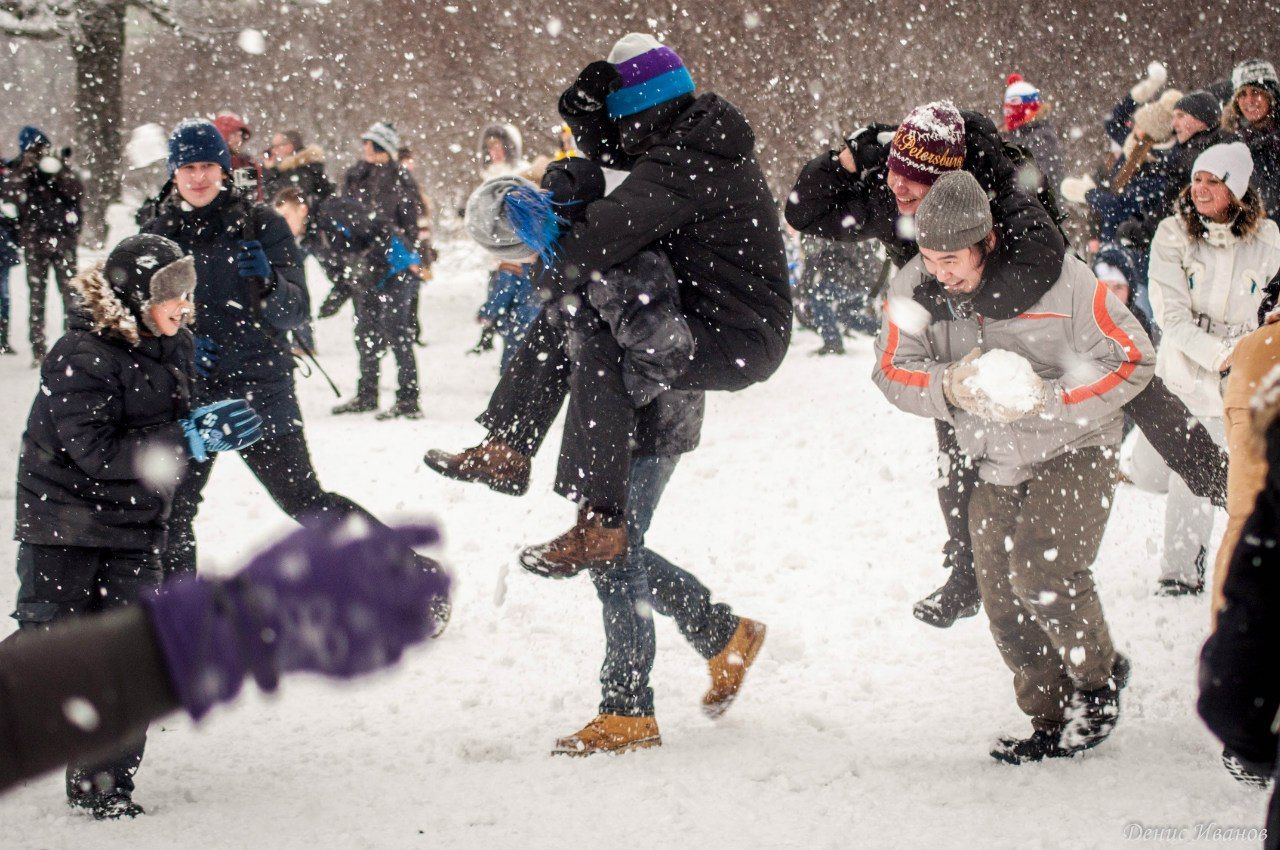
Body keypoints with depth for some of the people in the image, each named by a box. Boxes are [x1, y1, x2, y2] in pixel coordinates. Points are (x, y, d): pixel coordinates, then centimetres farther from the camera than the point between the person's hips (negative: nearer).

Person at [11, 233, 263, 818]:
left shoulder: (173, 345, 4)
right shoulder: (80, 358, -20)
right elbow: (98, 452, -26)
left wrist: (207, 423, -2)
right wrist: (189, 439, -30)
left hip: (135, 530, 6)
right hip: (64, 525, -6)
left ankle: (104, 782, 9)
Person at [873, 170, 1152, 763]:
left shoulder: (1058, 277, -22)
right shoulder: (913, 287, -10)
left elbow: (1133, 359, -16)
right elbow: (892, 370, -3)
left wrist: (1049, 398, -26)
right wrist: (950, 383, -25)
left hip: (1073, 451, -5)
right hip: (994, 464, 5)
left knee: (1042, 571, -22)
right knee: (1005, 604, 1)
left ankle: (1100, 677, 4)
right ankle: (1052, 722, 17)